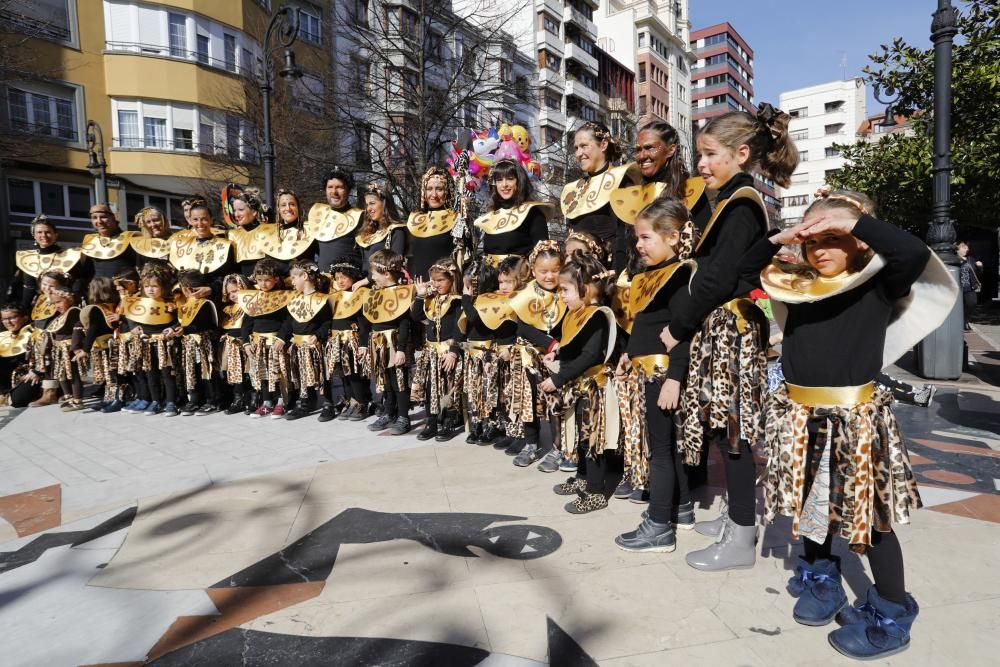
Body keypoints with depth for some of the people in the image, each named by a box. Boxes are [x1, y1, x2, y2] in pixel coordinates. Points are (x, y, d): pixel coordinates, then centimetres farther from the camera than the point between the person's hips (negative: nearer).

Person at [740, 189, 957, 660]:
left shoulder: (879, 285, -5)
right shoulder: (799, 286, 7)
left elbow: (915, 255, -23)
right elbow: (747, 270, 14)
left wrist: (855, 220, -21)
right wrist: (777, 240, -1)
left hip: (855, 419, -5)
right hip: (802, 415, 5)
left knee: (871, 515, 3)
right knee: (813, 504, 17)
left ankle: (892, 617, 19)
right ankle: (821, 580, 38)